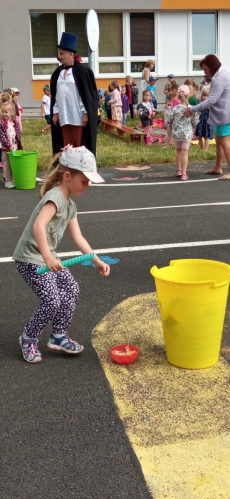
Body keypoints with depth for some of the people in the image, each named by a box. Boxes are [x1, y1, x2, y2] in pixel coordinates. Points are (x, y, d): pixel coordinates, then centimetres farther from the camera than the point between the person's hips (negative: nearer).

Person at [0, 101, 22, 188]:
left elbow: (18, 134, 9)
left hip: (15, 147, 4)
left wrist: (19, 146, 4)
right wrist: (8, 145, -21)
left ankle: (13, 179, 22)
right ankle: (7, 181, 5)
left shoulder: (16, 122, 4)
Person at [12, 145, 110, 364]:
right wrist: (47, 257, -48)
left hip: (47, 257, 9)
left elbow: (78, 238, 10)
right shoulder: (55, 197, -22)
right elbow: (38, 225, -39)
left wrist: (97, 261, 3)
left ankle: (58, 336, 20)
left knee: (71, 290, 6)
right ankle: (28, 338, 11)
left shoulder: (70, 204, 8)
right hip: (31, 258, -9)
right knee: (52, 300, -12)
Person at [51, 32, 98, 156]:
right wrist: (55, 112, 9)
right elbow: (55, 95, 15)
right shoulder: (58, 72, 12)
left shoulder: (82, 70, -5)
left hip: (78, 116, -5)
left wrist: (85, 113, -12)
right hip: (63, 116, 5)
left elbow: (88, 93, -8)